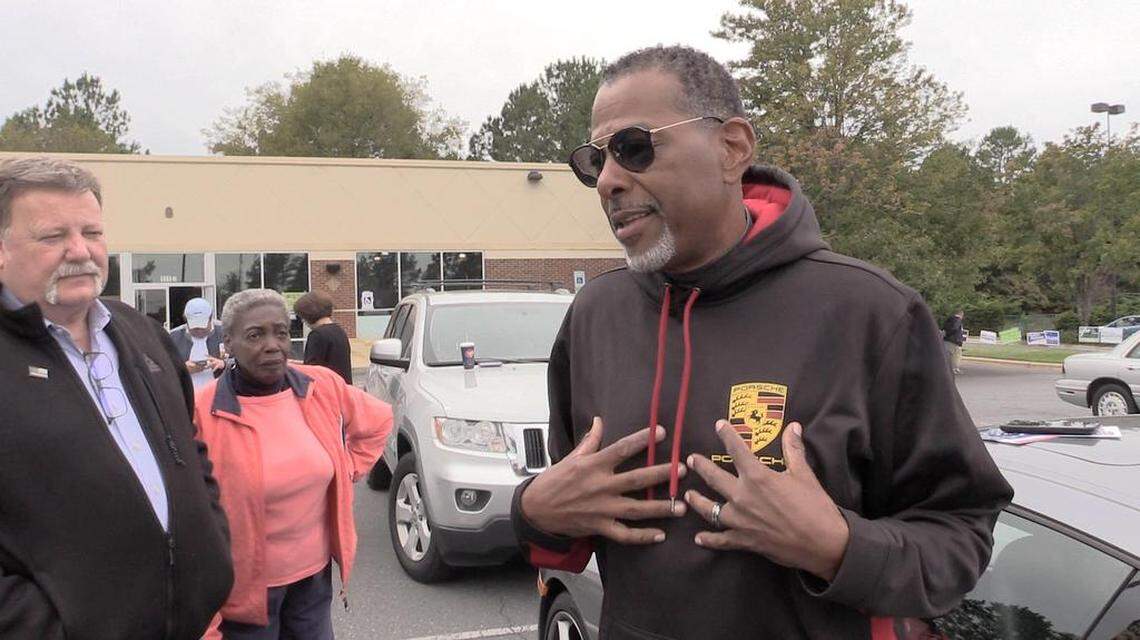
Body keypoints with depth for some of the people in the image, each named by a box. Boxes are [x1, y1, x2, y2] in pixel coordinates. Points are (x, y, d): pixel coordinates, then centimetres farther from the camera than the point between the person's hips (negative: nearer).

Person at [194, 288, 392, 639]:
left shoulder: (323, 387, -4)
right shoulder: (203, 414, -18)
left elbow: (377, 421, 16)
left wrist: (348, 470, 6)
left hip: (315, 573, 4)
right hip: (244, 585, -4)